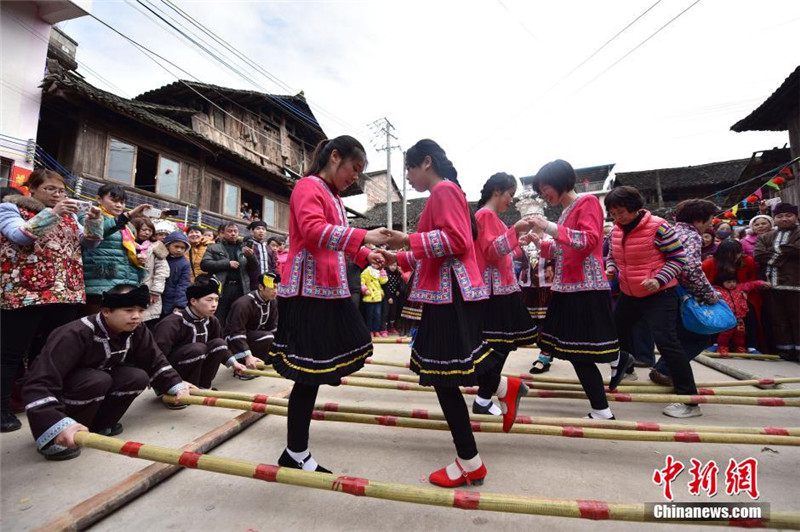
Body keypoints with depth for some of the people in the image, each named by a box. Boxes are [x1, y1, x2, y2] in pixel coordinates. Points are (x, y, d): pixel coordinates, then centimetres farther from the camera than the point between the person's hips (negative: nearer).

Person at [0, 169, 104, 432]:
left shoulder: (68, 213, 17)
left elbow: (90, 242, 11)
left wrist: (94, 221, -7)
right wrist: (52, 214, -25)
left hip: (65, 294, 5)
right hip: (23, 293, -4)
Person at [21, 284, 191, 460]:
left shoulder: (137, 332, -15)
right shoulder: (75, 335, -34)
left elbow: (155, 362, -6)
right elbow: (39, 384, -38)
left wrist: (177, 386, -18)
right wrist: (59, 425, -49)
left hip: (98, 381, 5)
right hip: (55, 393, -5)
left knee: (138, 377, -21)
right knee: (98, 380, -35)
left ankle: (97, 426, -3)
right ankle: (52, 440, -13)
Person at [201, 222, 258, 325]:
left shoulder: (244, 248, 15)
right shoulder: (214, 248, 8)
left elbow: (254, 268, 10)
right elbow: (204, 264, -6)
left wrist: (251, 256, -10)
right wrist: (227, 263, -10)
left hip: (240, 289, 3)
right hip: (221, 289, -2)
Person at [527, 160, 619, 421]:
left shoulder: (588, 202, -6)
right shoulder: (566, 211, 17)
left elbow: (589, 241, -20)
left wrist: (550, 227, -24)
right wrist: (539, 242, 9)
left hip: (586, 289, -8)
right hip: (569, 288, 8)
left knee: (581, 353, -4)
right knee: (576, 352, 12)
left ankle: (602, 412, 9)